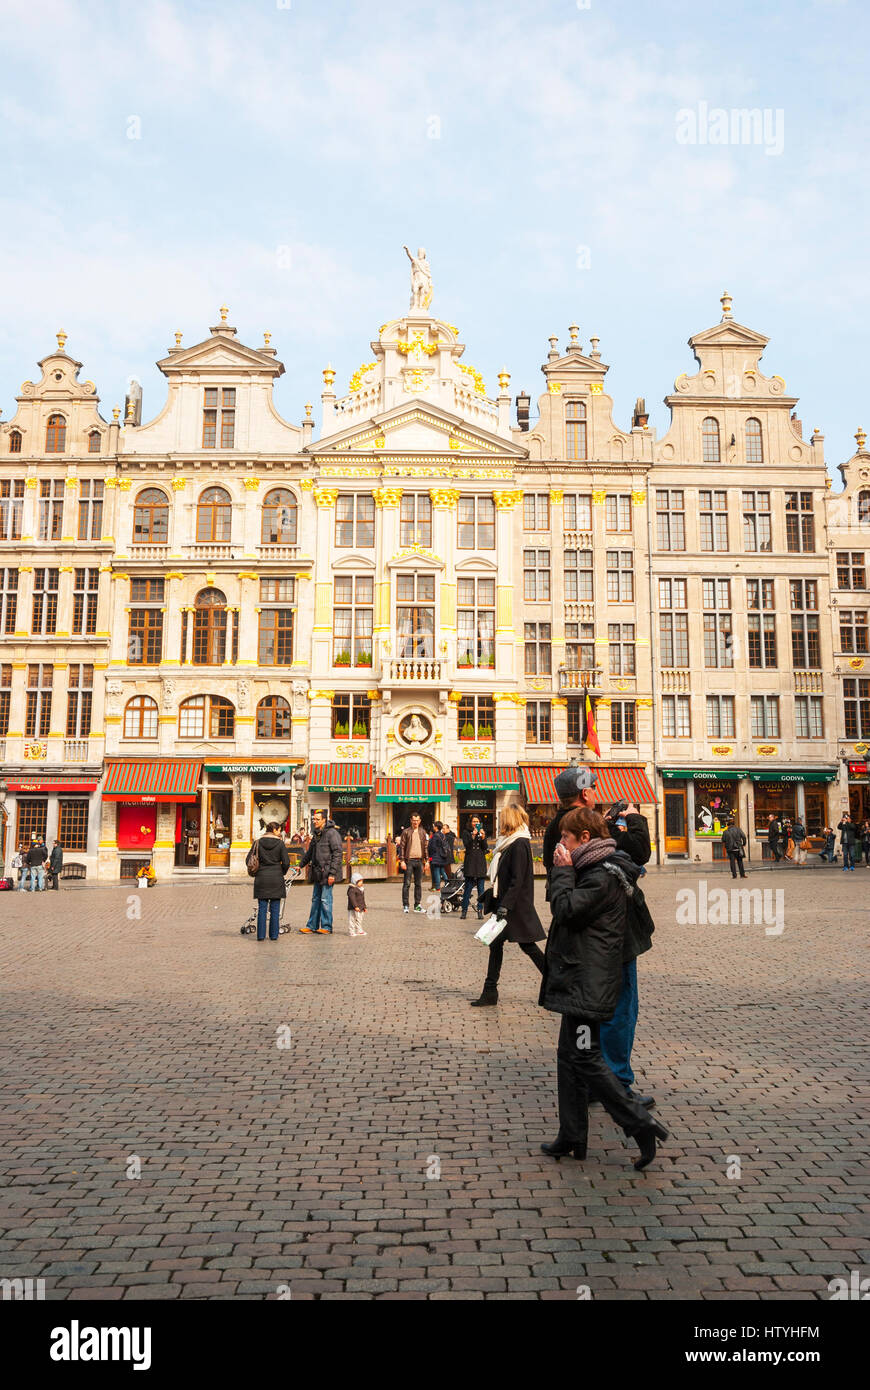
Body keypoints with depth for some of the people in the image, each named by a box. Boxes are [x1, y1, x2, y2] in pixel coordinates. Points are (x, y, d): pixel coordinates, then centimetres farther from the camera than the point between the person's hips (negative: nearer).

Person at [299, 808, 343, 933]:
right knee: (315, 899, 11)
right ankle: (312, 926, 17)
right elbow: (309, 852, 30)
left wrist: (332, 873, -19)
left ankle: (326, 927, 3)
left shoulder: (332, 833, -11)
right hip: (317, 872, 8)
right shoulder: (316, 834, 16)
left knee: (325, 900, -5)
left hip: (327, 872, -8)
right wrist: (300, 865, 32)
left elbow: (337, 854, -16)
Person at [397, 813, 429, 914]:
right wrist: (402, 860, -10)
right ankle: (405, 905, 3)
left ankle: (417, 905, 14)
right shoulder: (406, 832, 0)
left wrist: (426, 860, 9)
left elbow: (426, 846, 15)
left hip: (419, 860, 4)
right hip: (409, 860, -4)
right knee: (407, 883, -3)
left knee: (419, 884, 7)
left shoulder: (423, 832, 11)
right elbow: (402, 846, -2)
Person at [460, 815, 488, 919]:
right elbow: (466, 845, -7)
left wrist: (483, 837, -12)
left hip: (480, 863, 2)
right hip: (470, 862, -2)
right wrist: (473, 835, -18)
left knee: (481, 888, 1)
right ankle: (464, 910, 2)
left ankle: (480, 910, 5)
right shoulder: (467, 833, 7)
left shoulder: (483, 832, 13)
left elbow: (485, 847, 3)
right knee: (468, 887, -4)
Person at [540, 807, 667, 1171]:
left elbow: (565, 908, -23)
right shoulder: (595, 869, 15)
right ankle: (572, 1137, 22)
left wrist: (563, 870, -13)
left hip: (587, 983, -11)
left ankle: (640, 1125, -1)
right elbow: (566, 908, 20)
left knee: (585, 1058, -7)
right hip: (578, 981, 11)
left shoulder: (603, 876, -17)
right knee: (569, 1057, 14)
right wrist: (564, 871, 10)